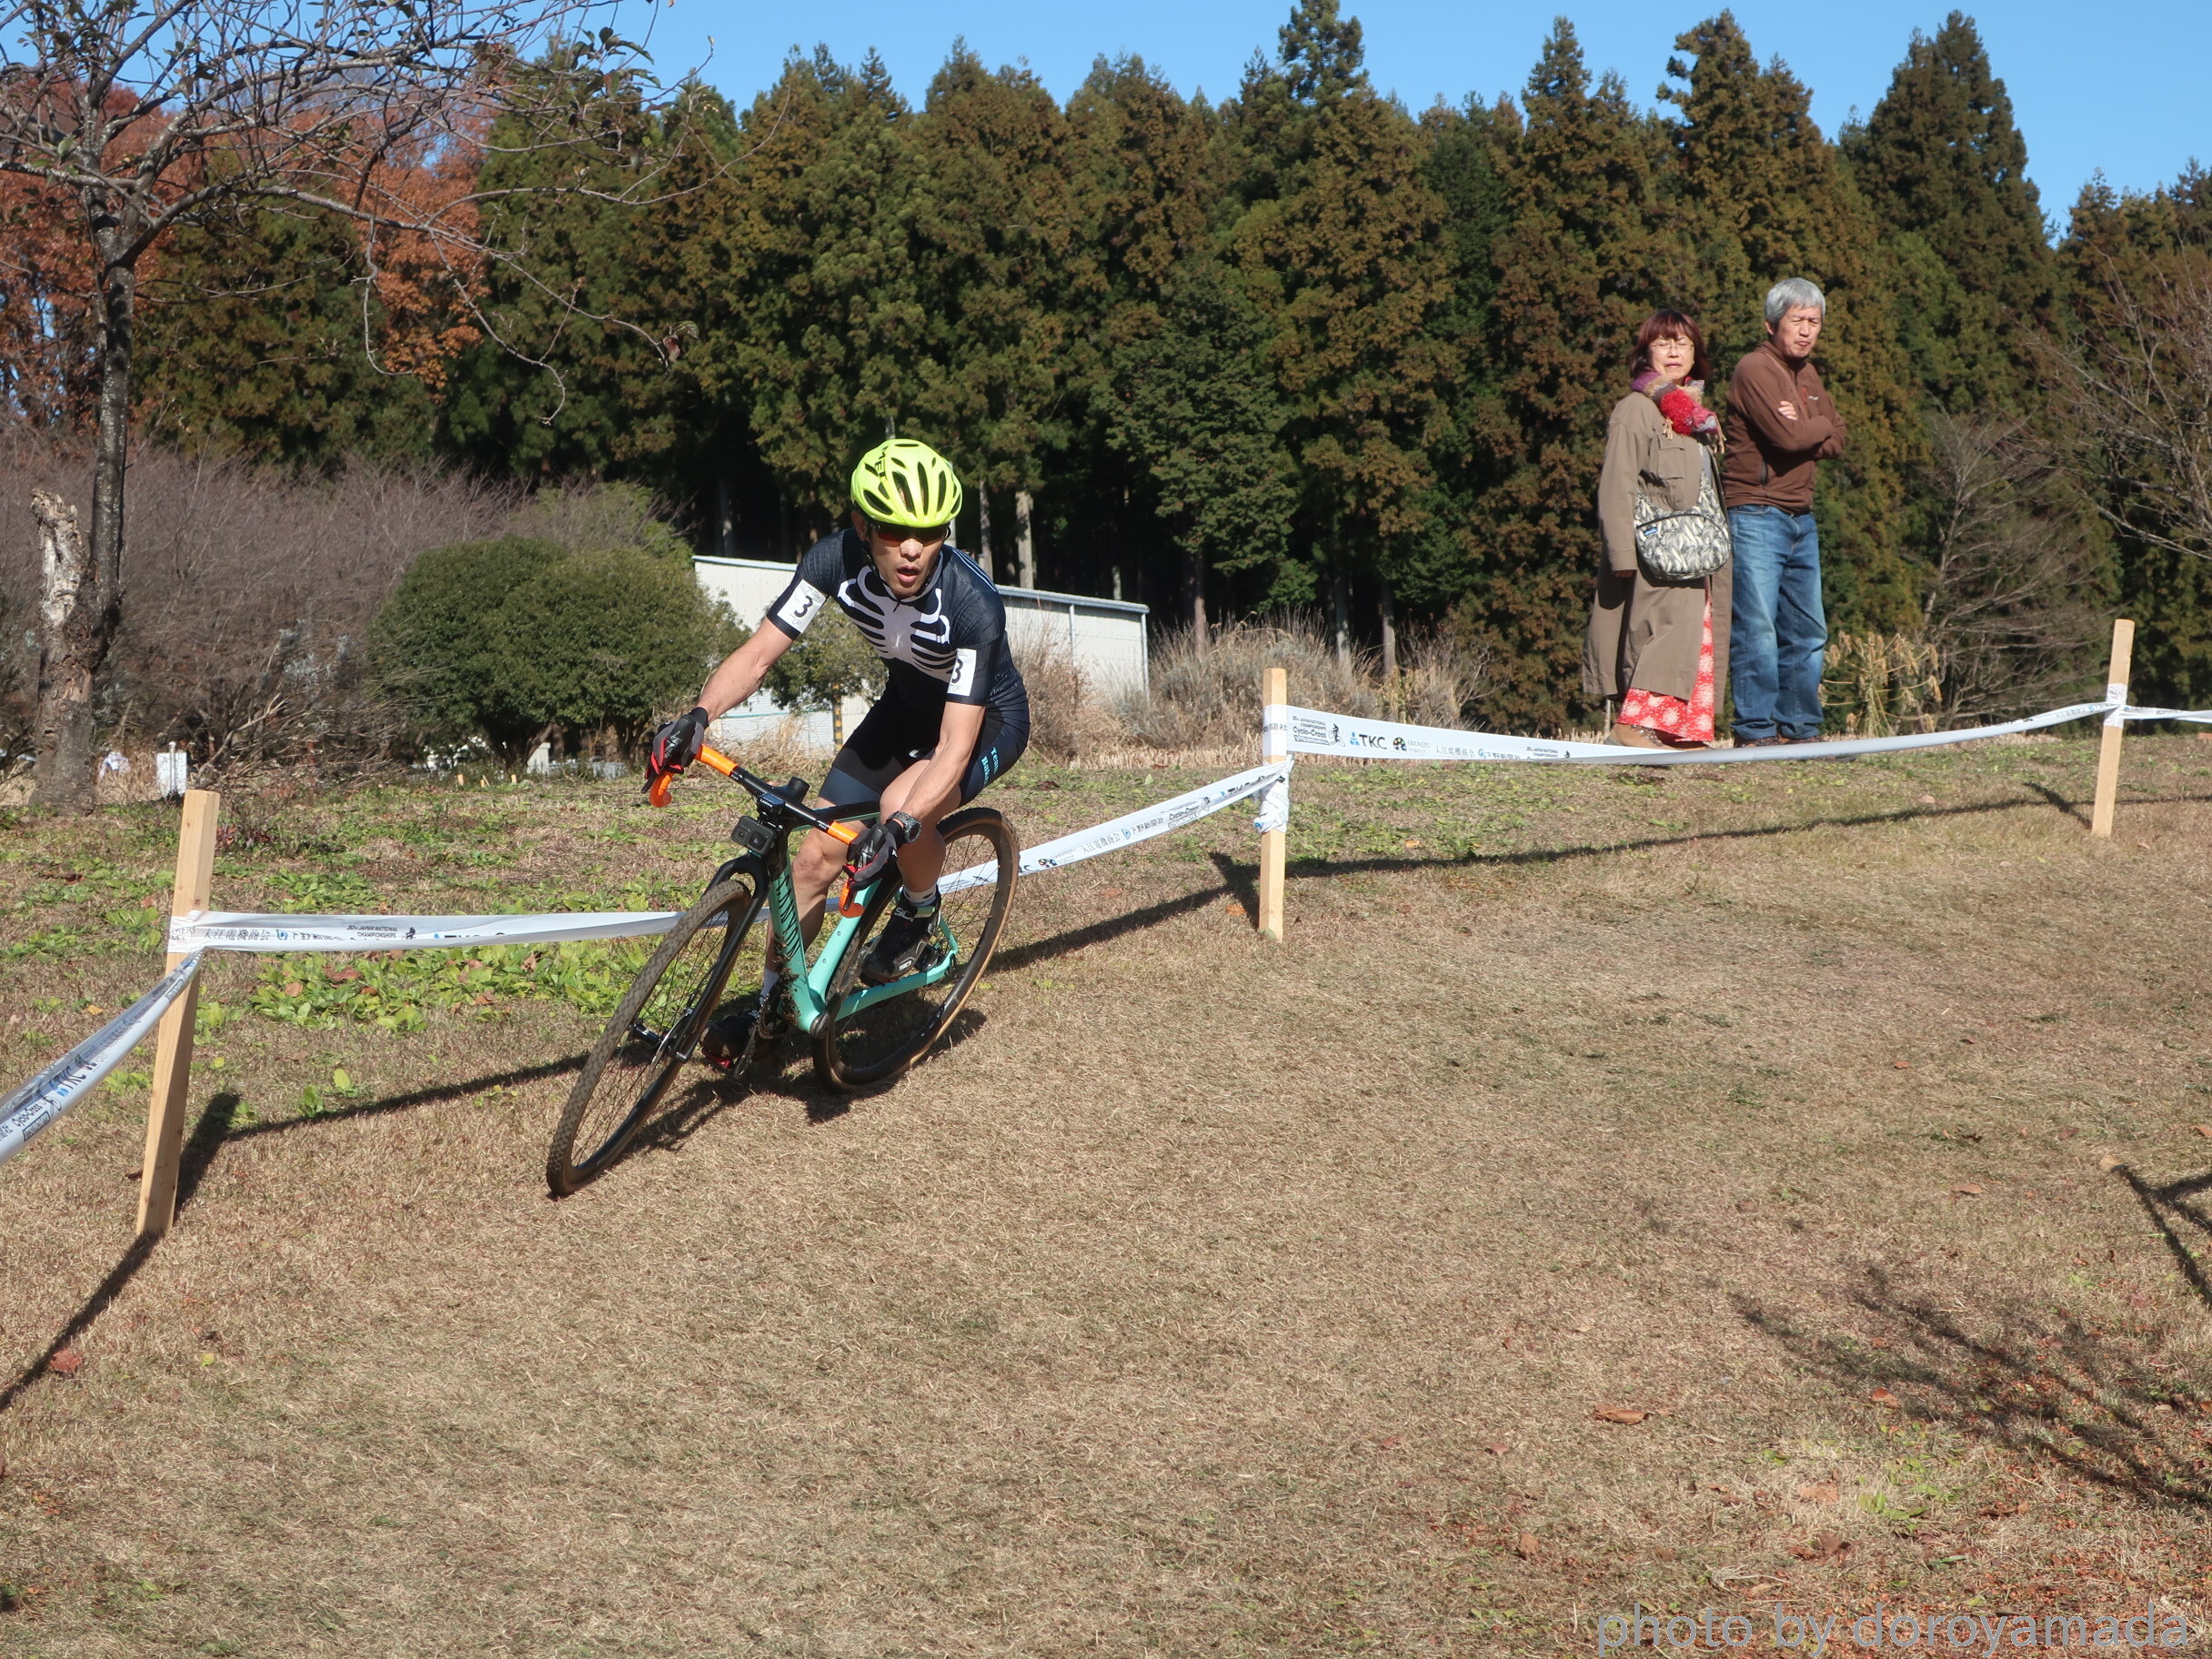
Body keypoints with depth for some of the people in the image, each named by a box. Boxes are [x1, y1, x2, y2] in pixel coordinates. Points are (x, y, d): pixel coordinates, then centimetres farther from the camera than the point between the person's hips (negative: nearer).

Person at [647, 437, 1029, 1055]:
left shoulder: (973, 603, -37)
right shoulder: (837, 559, -25)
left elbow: (955, 747, -39)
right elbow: (758, 654, -21)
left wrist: (900, 824, -54)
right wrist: (698, 716, -40)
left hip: (987, 719, -5)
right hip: (905, 705, 5)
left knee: (903, 803, -34)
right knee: (817, 853, -2)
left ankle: (918, 916, -2)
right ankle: (770, 1006, 17)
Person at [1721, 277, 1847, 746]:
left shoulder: (1807, 374, 19)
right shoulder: (1755, 369, -9)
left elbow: (1835, 442, 12)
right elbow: (1788, 436, -20)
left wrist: (1805, 429, -8)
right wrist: (1821, 425, 0)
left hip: (1801, 518, 9)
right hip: (1757, 516, -9)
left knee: (1808, 632, 9)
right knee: (1757, 629, -9)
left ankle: (1799, 730, 16)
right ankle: (1755, 733, -6)